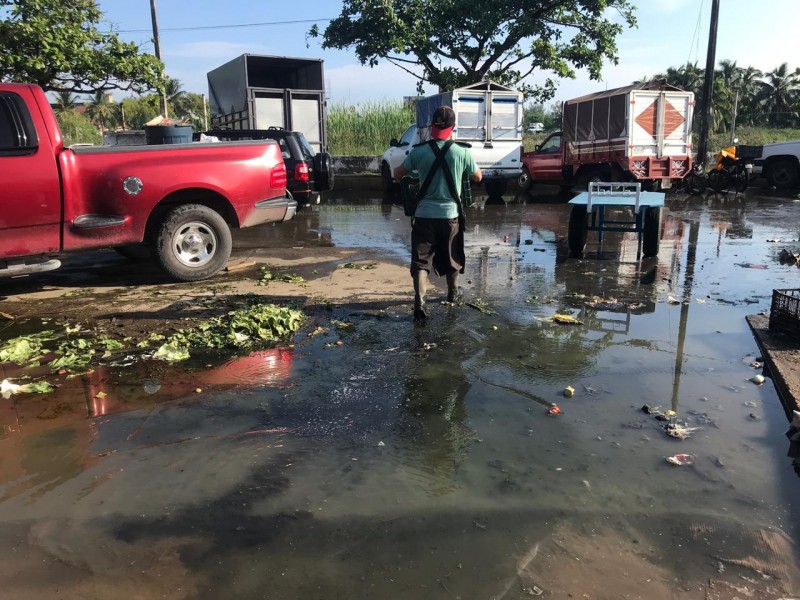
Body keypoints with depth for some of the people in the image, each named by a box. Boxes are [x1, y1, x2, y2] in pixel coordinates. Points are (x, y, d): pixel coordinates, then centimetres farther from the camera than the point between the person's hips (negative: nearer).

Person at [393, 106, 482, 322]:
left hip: (424, 214, -1)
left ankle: (420, 302, -16)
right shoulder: (462, 152, -6)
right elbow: (478, 177, 8)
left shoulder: (419, 151, -6)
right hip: (450, 214, 1)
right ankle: (453, 292, 40)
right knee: (452, 258, 20)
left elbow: (397, 174, 5)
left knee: (421, 260, 0)